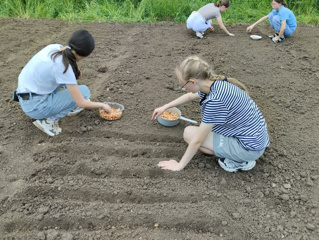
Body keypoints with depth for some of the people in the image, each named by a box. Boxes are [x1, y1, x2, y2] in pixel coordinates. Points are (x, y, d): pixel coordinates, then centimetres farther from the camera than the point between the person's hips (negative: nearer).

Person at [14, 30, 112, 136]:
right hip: (35, 107, -8)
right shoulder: (63, 67, -24)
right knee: (84, 91, -8)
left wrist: (75, 70, 0)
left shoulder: (54, 47, -4)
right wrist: (102, 105, -2)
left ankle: (70, 106, 19)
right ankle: (49, 121, -7)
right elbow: (82, 104, -19)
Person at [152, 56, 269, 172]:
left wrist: (179, 165, -6)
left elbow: (197, 141, -19)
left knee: (189, 133, -7)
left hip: (250, 148, -9)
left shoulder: (215, 100, -29)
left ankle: (237, 161, -3)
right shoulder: (216, 83, -3)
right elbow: (190, 96, 19)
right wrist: (165, 107, 26)